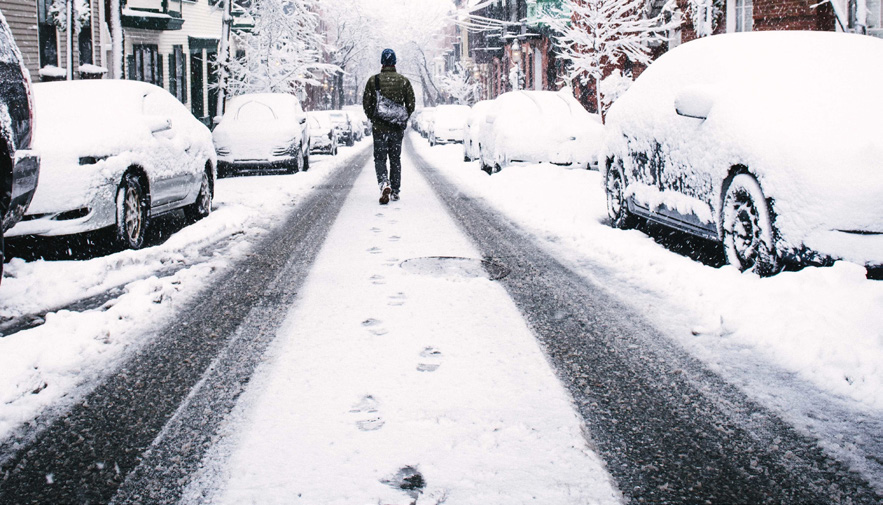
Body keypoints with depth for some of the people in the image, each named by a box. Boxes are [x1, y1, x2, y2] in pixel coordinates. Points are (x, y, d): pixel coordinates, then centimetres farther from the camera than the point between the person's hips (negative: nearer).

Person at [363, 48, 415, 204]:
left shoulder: (373, 80, -4)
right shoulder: (404, 81, 0)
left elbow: (366, 104, -1)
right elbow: (411, 104, 2)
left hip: (379, 127, -2)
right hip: (397, 128, 2)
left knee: (380, 158, 4)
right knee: (395, 159, 13)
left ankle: (384, 183, -22)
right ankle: (395, 191, 16)